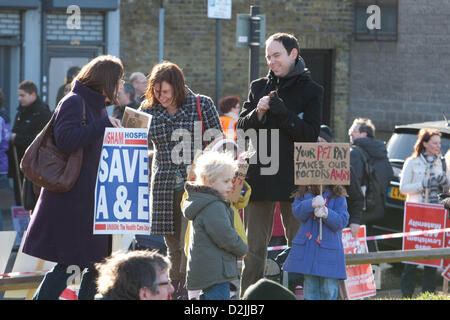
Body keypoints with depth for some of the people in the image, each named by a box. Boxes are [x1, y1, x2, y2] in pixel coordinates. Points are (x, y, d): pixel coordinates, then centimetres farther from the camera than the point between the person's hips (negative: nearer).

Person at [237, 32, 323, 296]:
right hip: (258, 175, 3)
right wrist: (258, 113, -9)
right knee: (254, 247, 4)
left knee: (298, 242, 1)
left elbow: (311, 133, -7)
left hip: (293, 178, -3)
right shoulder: (259, 87, 13)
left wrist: (282, 113, -17)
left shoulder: (311, 91, 3)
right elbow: (241, 128, 10)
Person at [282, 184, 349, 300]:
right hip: (307, 247, 3)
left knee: (329, 290, -4)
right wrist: (312, 203, -27)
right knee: (310, 287, 8)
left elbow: (342, 221, -7)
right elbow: (297, 212, -9)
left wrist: (327, 214, -27)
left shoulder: (338, 196, -1)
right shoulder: (303, 194, 8)